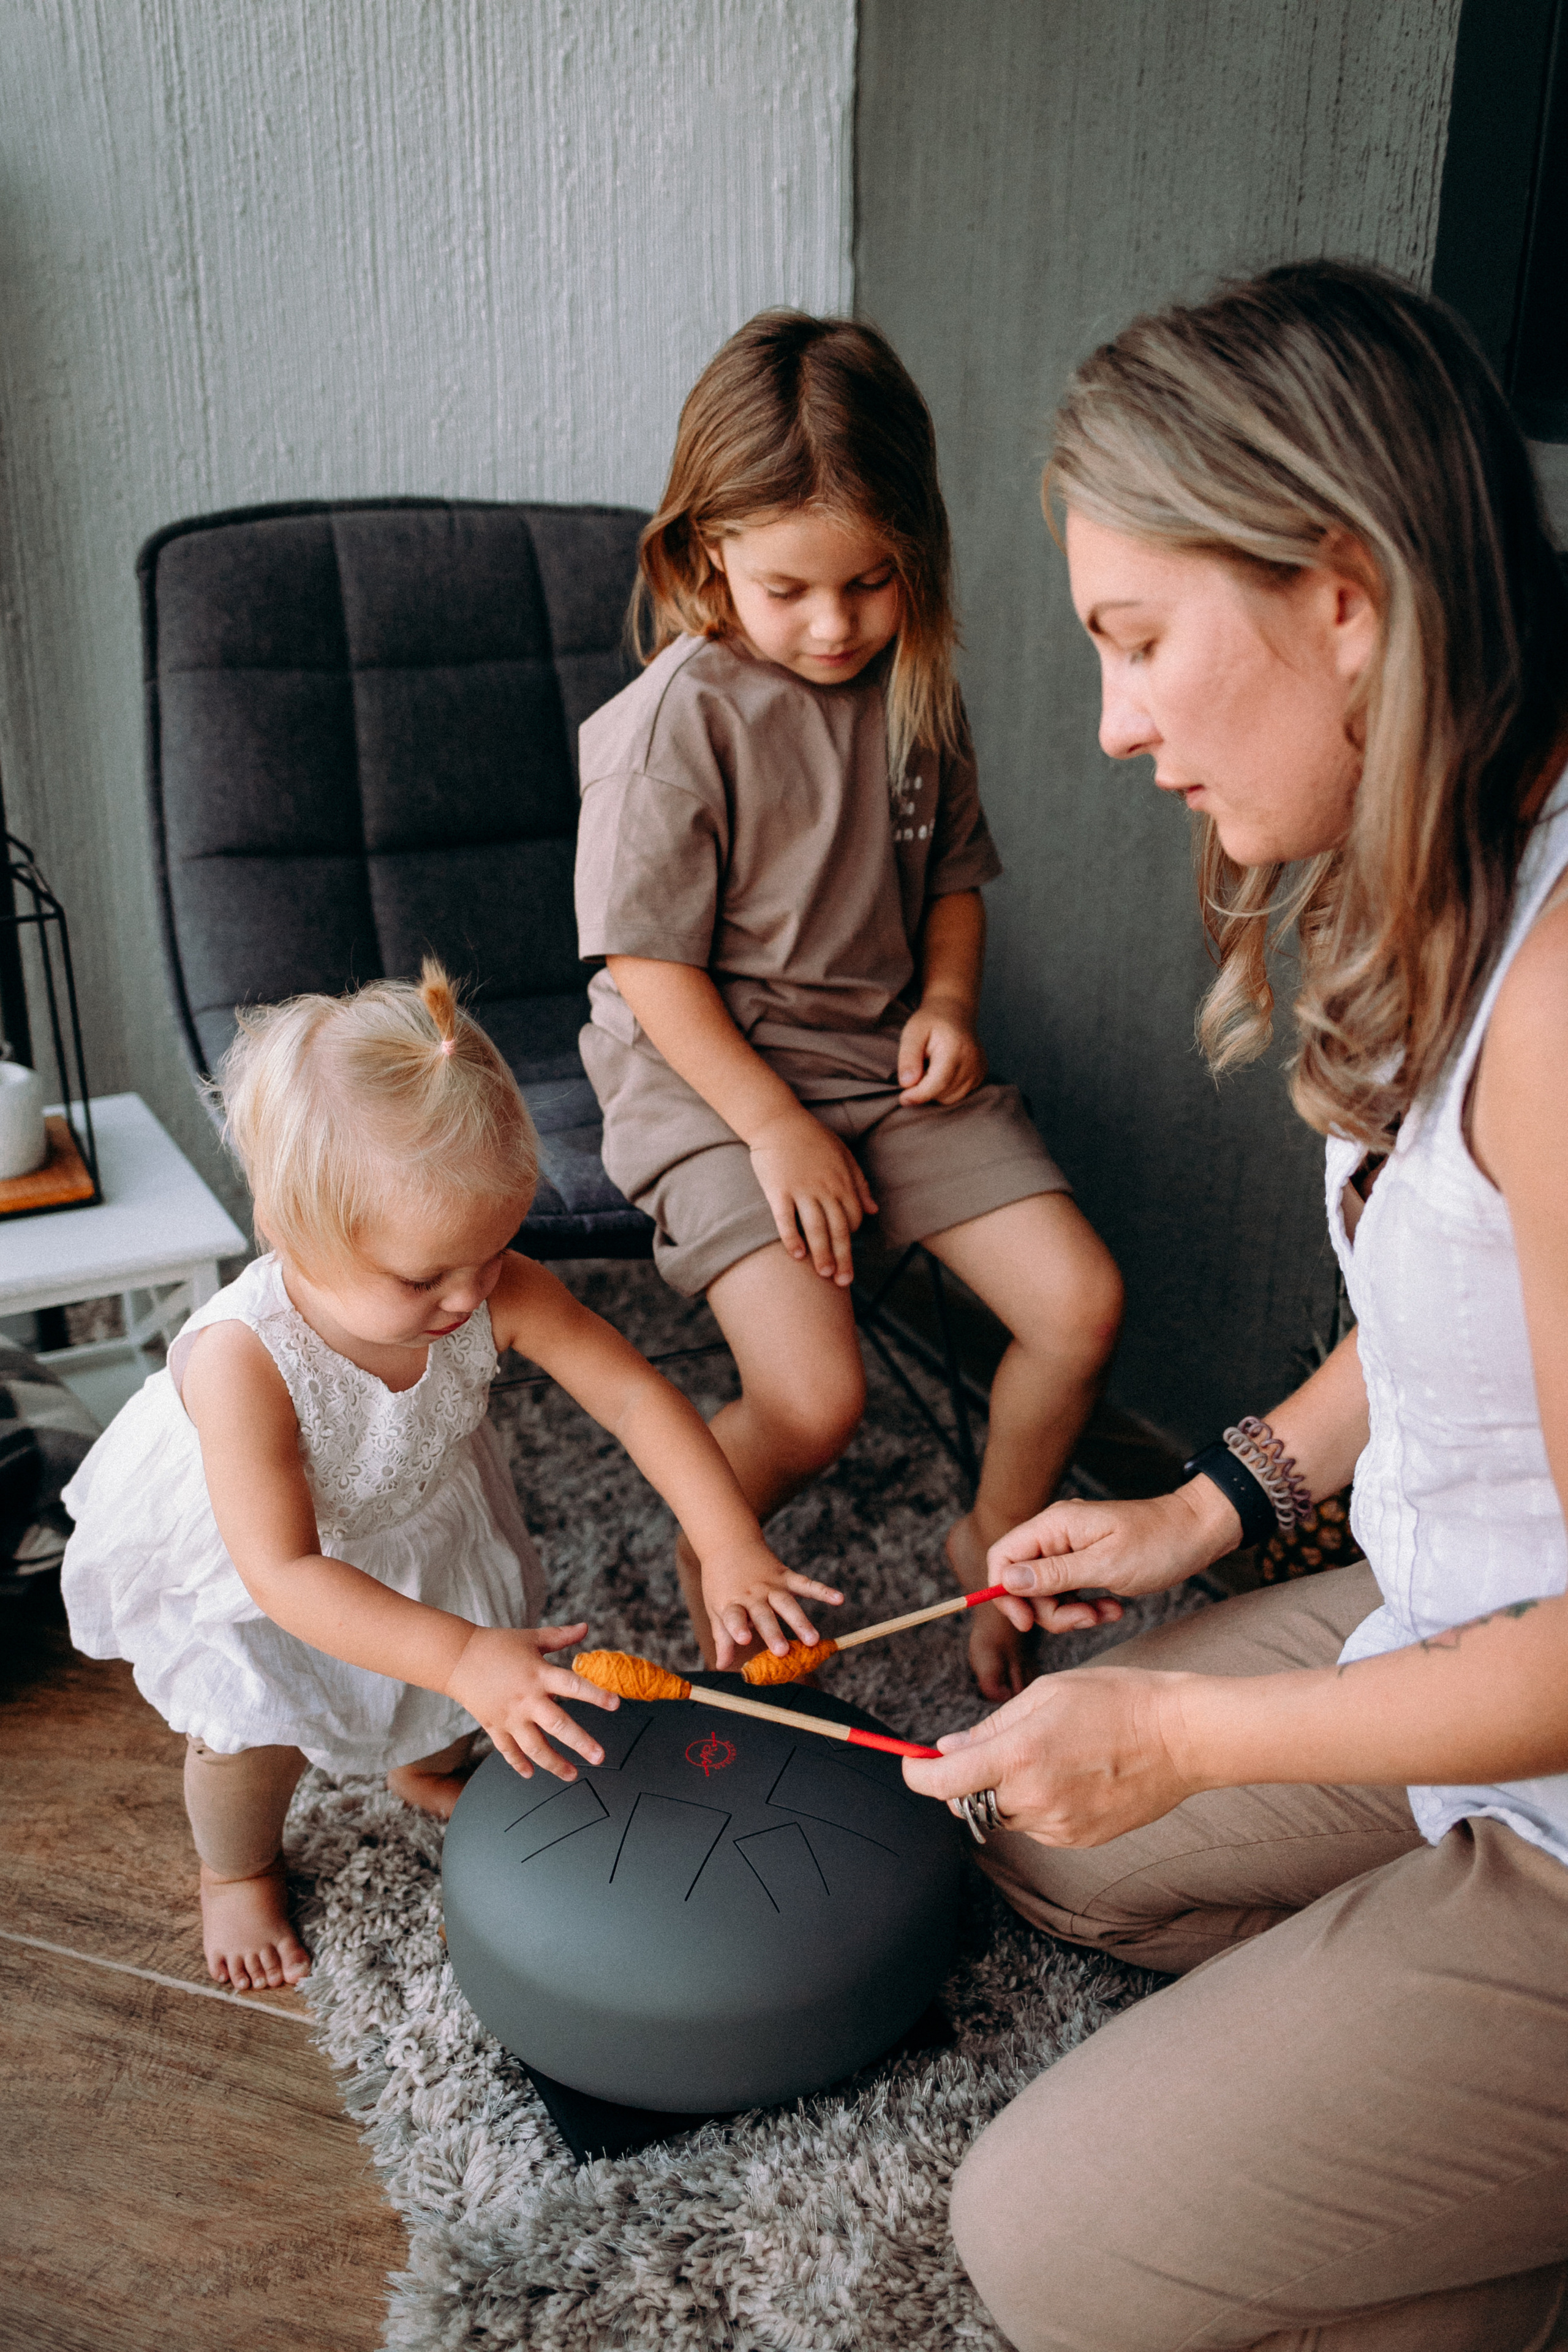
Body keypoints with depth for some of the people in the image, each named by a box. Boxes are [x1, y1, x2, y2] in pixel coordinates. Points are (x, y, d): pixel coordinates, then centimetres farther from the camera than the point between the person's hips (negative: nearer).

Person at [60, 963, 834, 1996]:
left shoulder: (500, 1293, -35)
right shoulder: (240, 1363, -45)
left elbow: (637, 1397, -29)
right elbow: (284, 1572, -44)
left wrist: (734, 1552, -37)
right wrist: (465, 1660, -52)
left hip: (416, 1512, 4)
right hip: (235, 1552, -4)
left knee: (447, 1682, 17)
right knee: (252, 1726, -2)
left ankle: (430, 1770, 56)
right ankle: (238, 1869, 36)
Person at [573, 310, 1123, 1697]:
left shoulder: (917, 694, 5)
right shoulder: (678, 719, -14)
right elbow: (647, 960, -13)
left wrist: (948, 998, -1)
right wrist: (778, 1127, -17)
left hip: (891, 1056, 6)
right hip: (707, 1070, -5)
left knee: (1082, 1303, -8)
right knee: (815, 1400, -21)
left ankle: (997, 1537, 22)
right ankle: (712, 1555, 16)